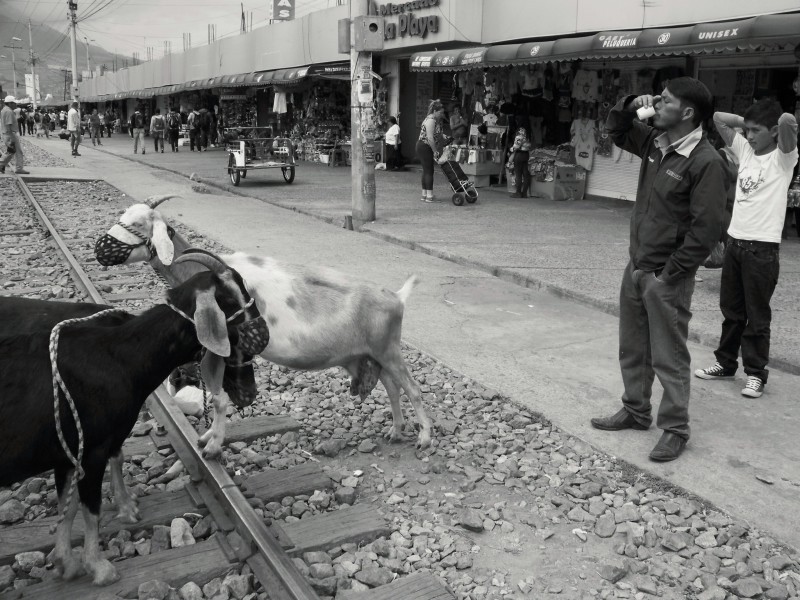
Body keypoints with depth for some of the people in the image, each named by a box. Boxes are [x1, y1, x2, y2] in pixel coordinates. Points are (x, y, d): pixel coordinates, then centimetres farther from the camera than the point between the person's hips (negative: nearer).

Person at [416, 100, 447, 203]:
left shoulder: (437, 121, 14)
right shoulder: (431, 120, -18)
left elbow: (438, 135, 18)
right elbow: (430, 138, -24)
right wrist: (435, 151, -20)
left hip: (427, 148, 10)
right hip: (424, 147, -10)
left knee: (426, 171, 11)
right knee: (429, 171, -8)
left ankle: (425, 195, 15)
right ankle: (429, 196, -7)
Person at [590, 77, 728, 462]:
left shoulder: (705, 161, -17)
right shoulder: (654, 141, 5)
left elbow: (706, 228, -20)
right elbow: (615, 131, 23)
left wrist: (669, 274, -17)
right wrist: (630, 106, 1)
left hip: (667, 277, -8)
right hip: (636, 267, 8)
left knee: (669, 358, 2)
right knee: (632, 348, 18)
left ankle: (675, 430, 15)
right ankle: (635, 412, 33)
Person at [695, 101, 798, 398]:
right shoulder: (745, 150, 10)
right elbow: (718, 118, 15)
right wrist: (748, 122, 6)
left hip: (762, 247, -6)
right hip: (734, 242, 6)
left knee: (757, 315, 2)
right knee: (731, 310, 16)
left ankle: (756, 373, 12)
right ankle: (726, 362, 28)